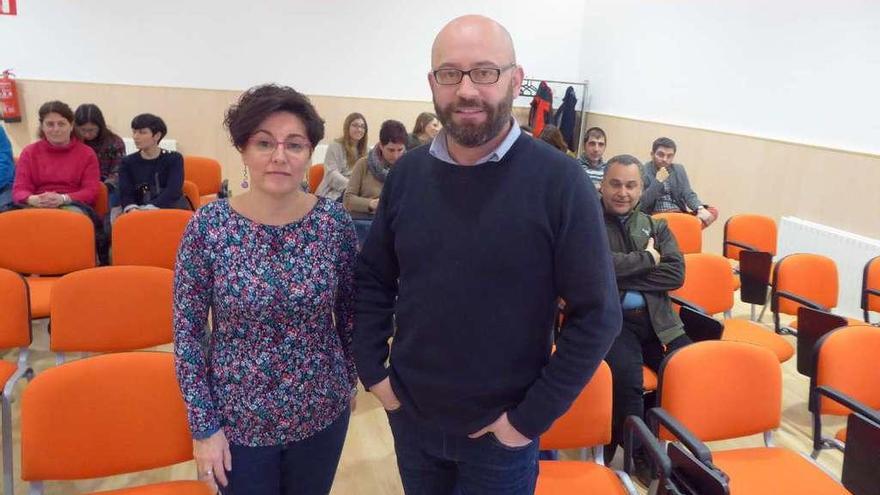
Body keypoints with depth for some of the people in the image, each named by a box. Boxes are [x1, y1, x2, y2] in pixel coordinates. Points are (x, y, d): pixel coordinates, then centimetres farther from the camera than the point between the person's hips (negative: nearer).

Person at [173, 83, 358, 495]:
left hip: (322, 411, 2)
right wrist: (202, 424, -7)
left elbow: (349, 312, 2)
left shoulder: (334, 221, -10)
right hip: (238, 417, -1)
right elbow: (187, 330, -8)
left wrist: (351, 379, 10)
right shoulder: (207, 226, -14)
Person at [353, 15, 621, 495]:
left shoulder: (559, 181, -16)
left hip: (499, 432, -3)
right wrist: (373, 371, -1)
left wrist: (531, 417, -12)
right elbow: (372, 279, 6)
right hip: (409, 416, 4)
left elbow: (596, 315, -13)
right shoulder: (406, 173, -3)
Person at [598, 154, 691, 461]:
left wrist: (622, 279, -7)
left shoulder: (656, 227, 19)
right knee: (627, 375, -31)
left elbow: (676, 274, 4)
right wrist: (647, 259, -3)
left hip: (656, 320, 5)